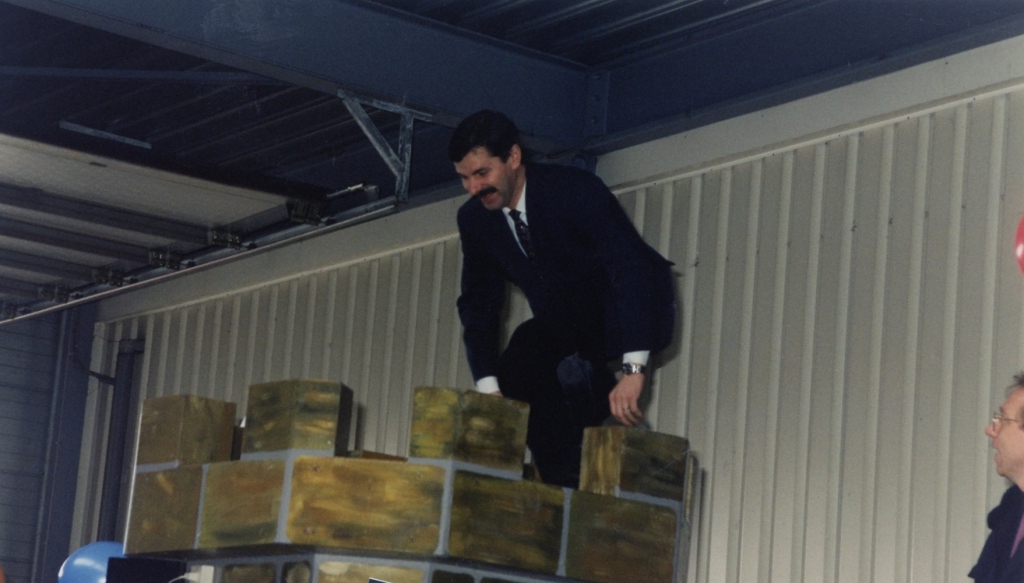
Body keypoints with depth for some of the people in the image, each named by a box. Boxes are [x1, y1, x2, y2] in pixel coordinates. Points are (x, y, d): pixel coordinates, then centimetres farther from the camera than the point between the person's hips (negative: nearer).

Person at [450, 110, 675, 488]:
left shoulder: (576, 190, -28)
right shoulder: (475, 219, -8)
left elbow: (635, 270, -35)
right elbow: (478, 302, -3)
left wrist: (633, 370, -43)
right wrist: (488, 386, -17)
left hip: (626, 311, -7)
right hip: (561, 325, 7)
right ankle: (567, 485, -7)